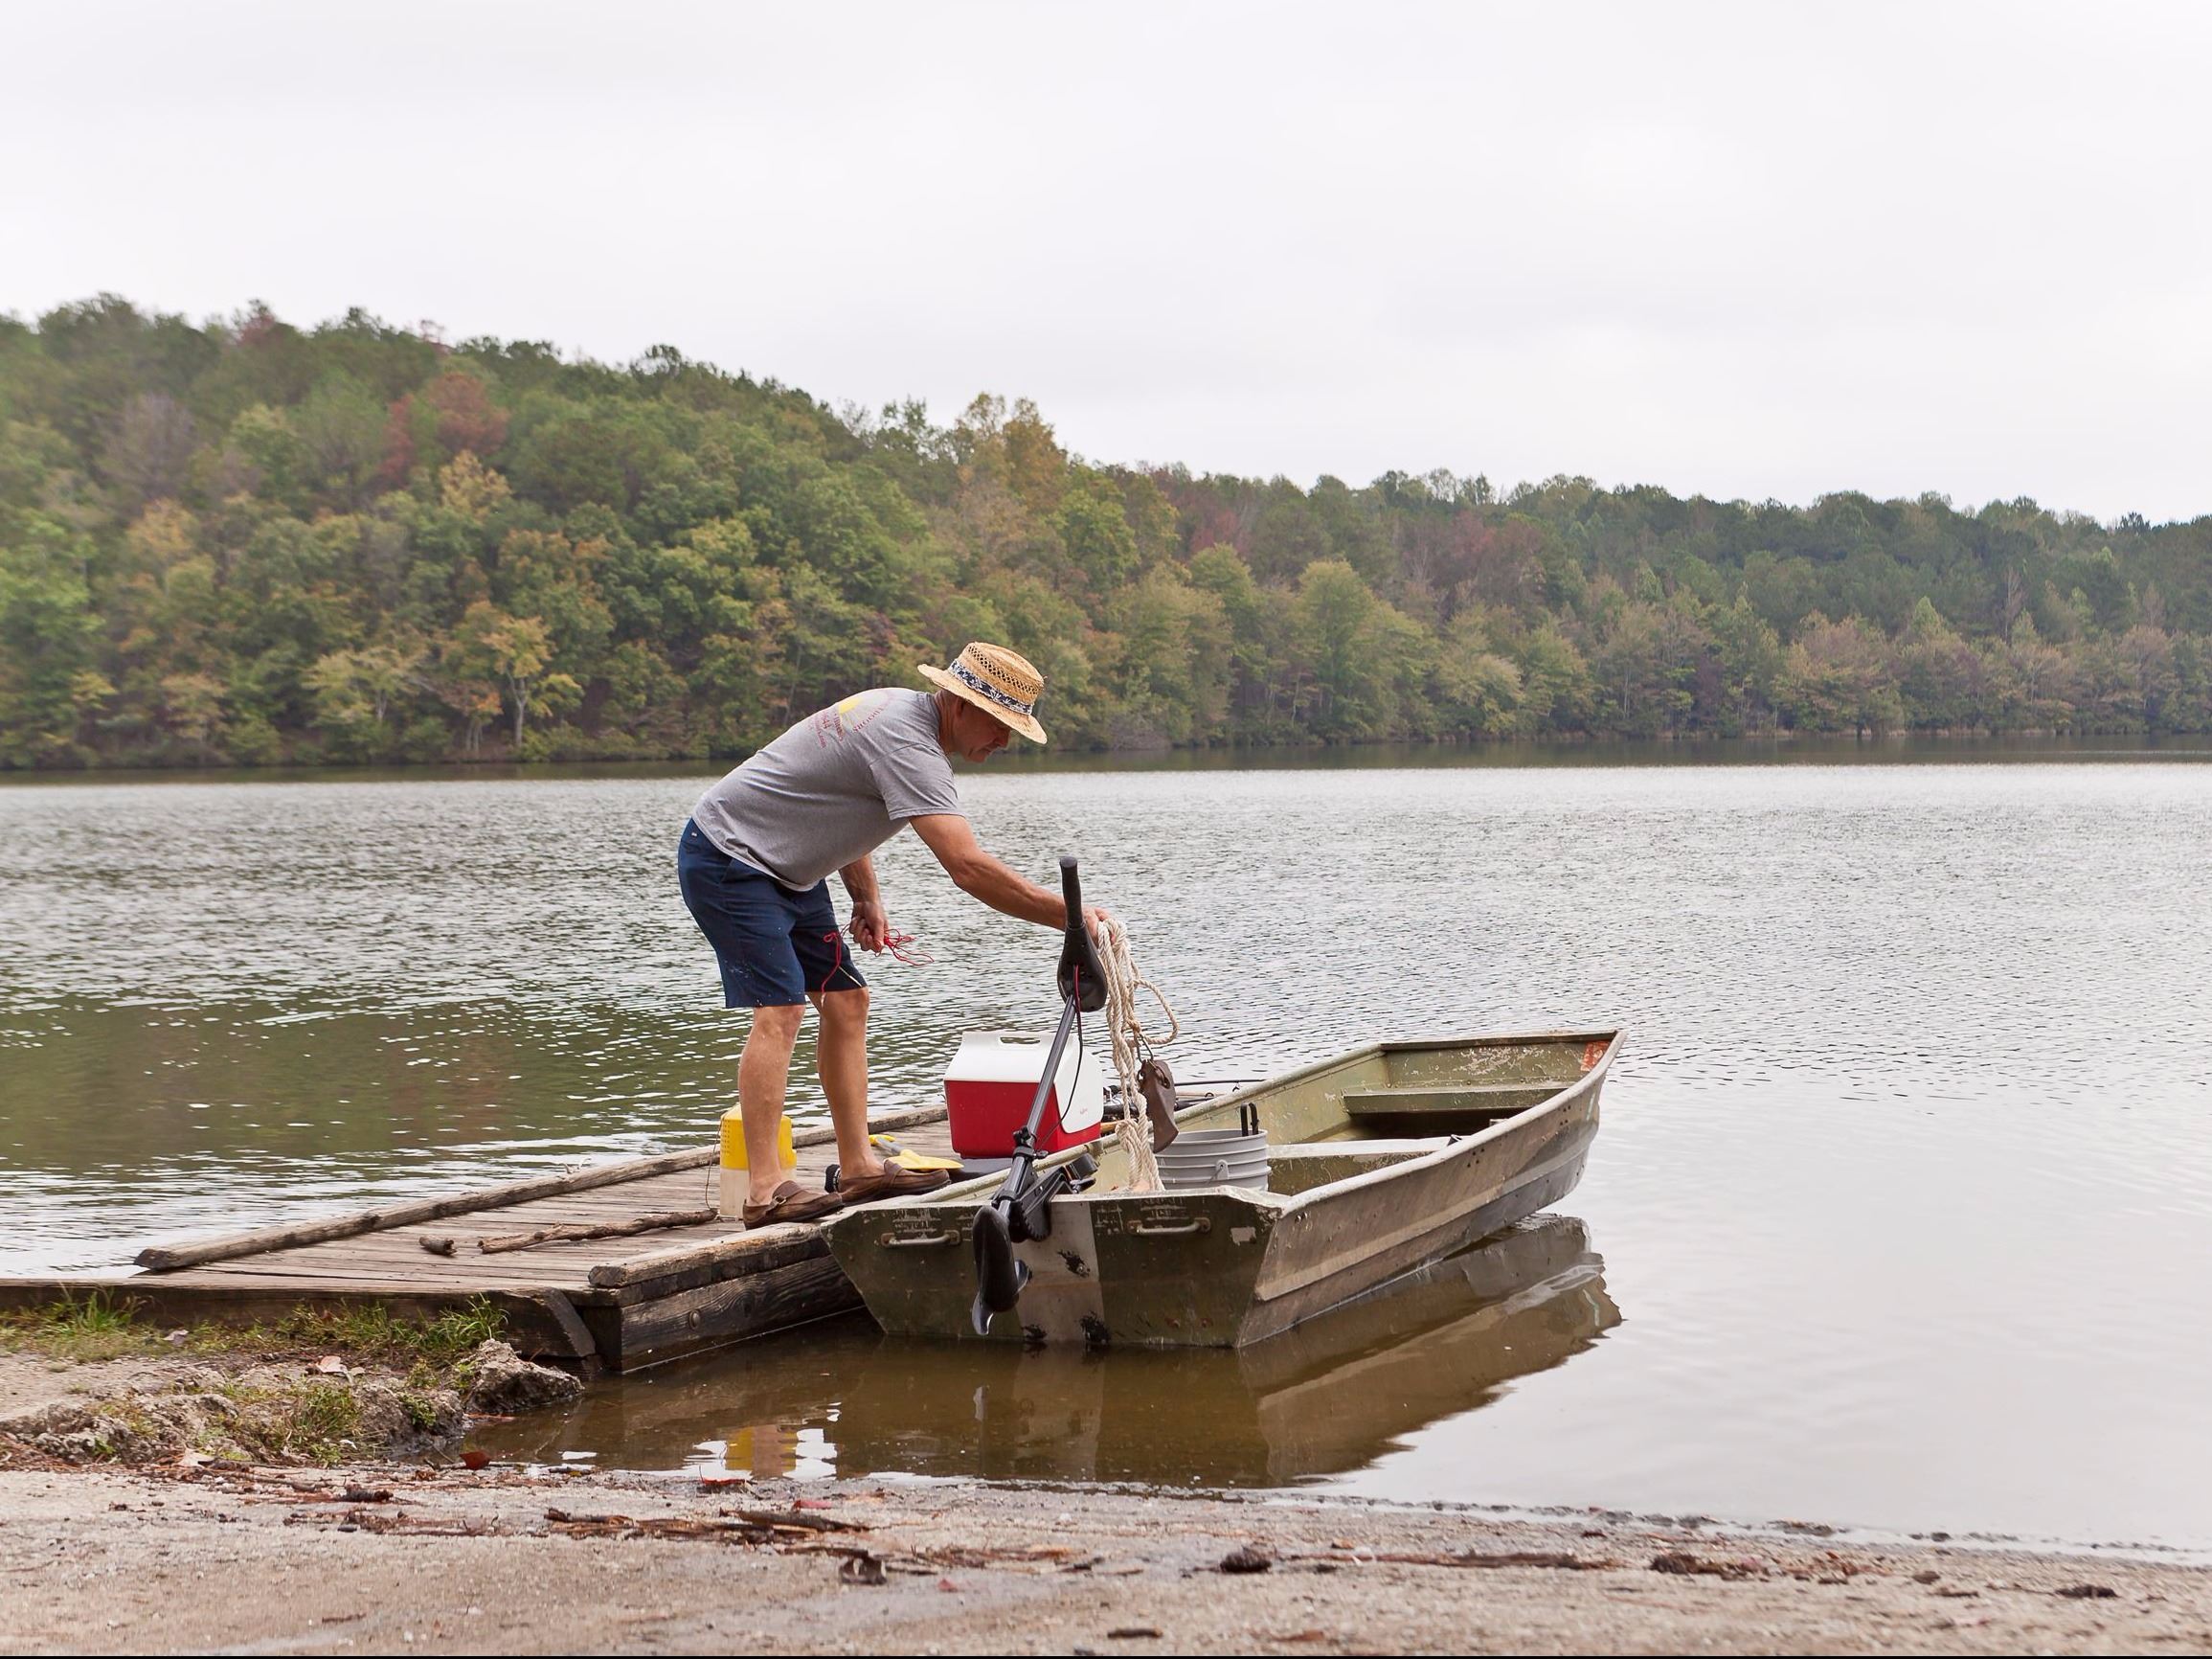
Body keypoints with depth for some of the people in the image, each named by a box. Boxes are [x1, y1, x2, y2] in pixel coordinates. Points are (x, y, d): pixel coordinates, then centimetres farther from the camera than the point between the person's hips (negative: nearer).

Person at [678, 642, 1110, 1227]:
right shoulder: (907, 742, -27)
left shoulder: (903, 711, 6)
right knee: (781, 1008, -20)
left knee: (845, 999, 8)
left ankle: (859, 1167, 11)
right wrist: (1070, 916, -32)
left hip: (783, 868, 11)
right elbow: (969, 867, -34)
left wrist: (867, 899, 10)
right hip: (727, 858, -11)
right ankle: (764, 1190, -23)